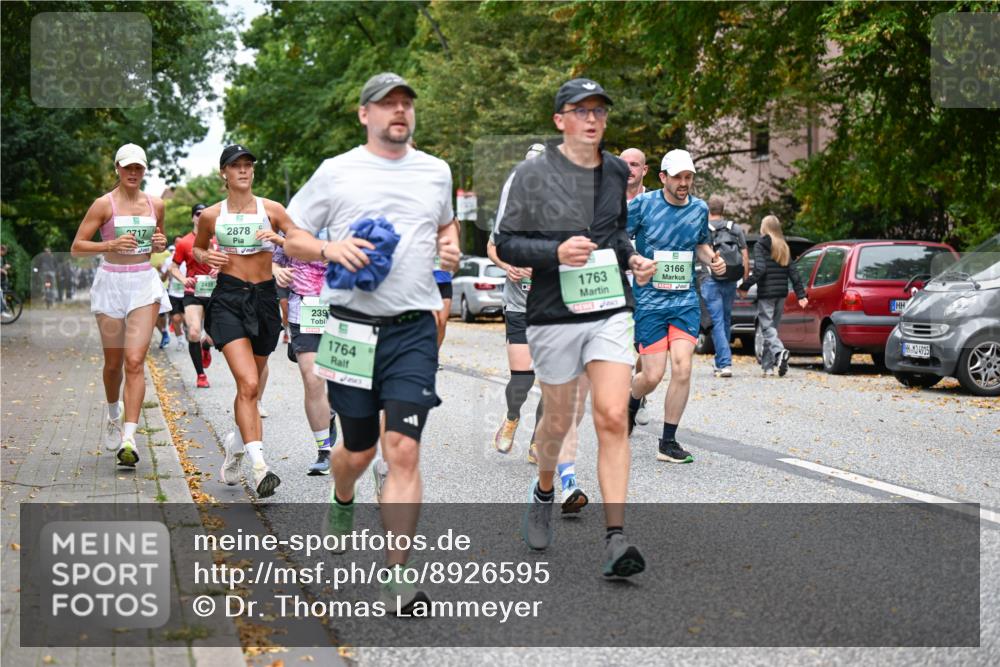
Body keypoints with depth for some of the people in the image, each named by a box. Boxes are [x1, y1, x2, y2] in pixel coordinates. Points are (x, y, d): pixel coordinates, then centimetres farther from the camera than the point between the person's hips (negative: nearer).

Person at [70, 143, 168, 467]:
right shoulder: (104, 204, -3)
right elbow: (77, 247, -5)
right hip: (111, 282, -1)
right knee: (114, 362, 9)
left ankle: (129, 437, -18)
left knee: (135, 361, -12)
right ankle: (113, 412, 40)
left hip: (145, 283, 1)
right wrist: (112, 245, -19)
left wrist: (161, 244, 1)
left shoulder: (156, 204, 9)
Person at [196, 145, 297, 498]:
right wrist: (206, 257, -1)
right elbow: (198, 248, 21)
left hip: (265, 299, 2)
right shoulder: (211, 215, 4)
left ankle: (235, 444, 40)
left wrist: (280, 239, -17)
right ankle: (259, 466, -21)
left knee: (251, 387, 14)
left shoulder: (272, 210, 3)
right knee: (248, 384, -18)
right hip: (228, 299, -2)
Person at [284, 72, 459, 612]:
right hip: (352, 326, -1)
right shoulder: (336, 172, 3)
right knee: (359, 450, 10)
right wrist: (329, 249, -12)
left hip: (414, 329, 1)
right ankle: (341, 500, 48)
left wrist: (450, 247, 9)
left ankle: (397, 577, -7)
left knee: (403, 450, -11)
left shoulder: (435, 172, 12)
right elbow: (292, 238, 8)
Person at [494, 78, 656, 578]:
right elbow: (505, 242, -5)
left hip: (610, 311, 3)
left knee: (612, 419, -11)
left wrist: (630, 258, 7)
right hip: (554, 314, -2)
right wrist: (555, 252, -20)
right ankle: (543, 493, 43)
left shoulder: (615, 172, 10)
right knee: (558, 421, 11)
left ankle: (615, 539, -13)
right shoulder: (530, 175, -6)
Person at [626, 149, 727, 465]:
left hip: (685, 300, 3)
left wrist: (712, 259, 4)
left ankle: (668, 443, 2)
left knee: (682, 368, -10)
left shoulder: (699, 208, 7)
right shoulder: (643, 204, -6)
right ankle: (632, 402, 33)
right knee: (653, 375, -5)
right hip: (648, 300, -3)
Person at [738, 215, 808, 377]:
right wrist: (801, 295, 9)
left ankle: (779, 352, -32)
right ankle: (767, 366, 13)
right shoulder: (784, 247, 13)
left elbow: (759, 269, -17)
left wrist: (744, 286, -10)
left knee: (767, 327, -6)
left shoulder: (760, 246, -5)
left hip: (766, 293, -6)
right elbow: (793, 272, 10)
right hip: (781, 292, 6)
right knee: (772, 327, 12)